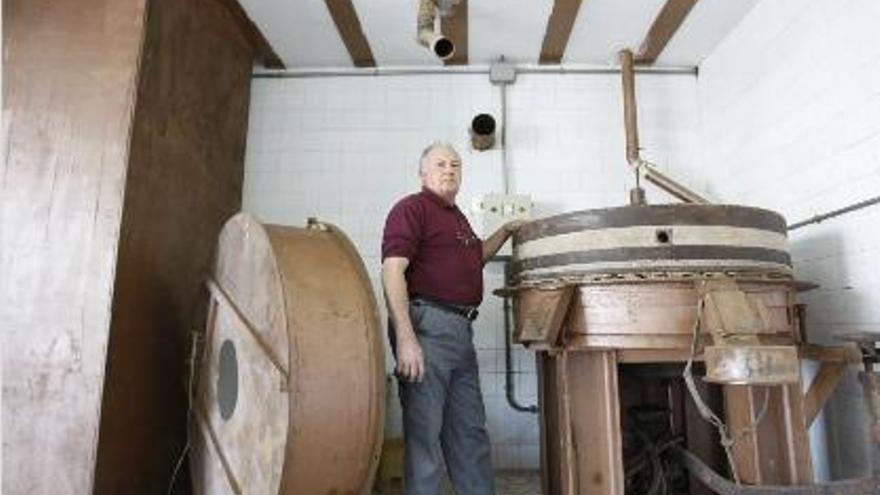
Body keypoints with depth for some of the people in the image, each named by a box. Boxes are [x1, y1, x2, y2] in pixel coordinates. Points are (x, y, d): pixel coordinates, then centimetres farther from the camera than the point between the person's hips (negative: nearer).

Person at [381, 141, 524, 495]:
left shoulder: (456, 216, 21)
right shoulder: (412, 208, -6)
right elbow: (392, 271, -18)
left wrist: (505, 231, 26)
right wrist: (405, 338, -25)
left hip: (461, 330, 9)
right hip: (426, 325, -9)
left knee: (470, 429, 16)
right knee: (424, 429, -2)